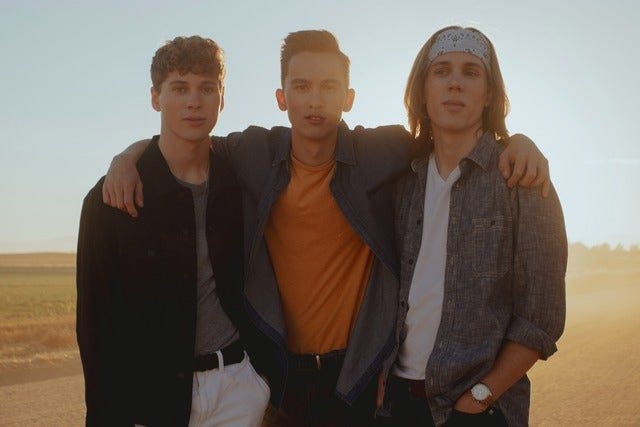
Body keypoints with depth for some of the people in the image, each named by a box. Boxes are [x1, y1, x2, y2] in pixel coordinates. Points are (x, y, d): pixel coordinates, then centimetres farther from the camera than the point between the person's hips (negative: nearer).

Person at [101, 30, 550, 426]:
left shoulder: (386, 151, -9)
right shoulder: (255, 154, -4)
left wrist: (516, 141, -15)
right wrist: (127, 158, -8)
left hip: (361, 367, -1)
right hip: (282, 369, 2)